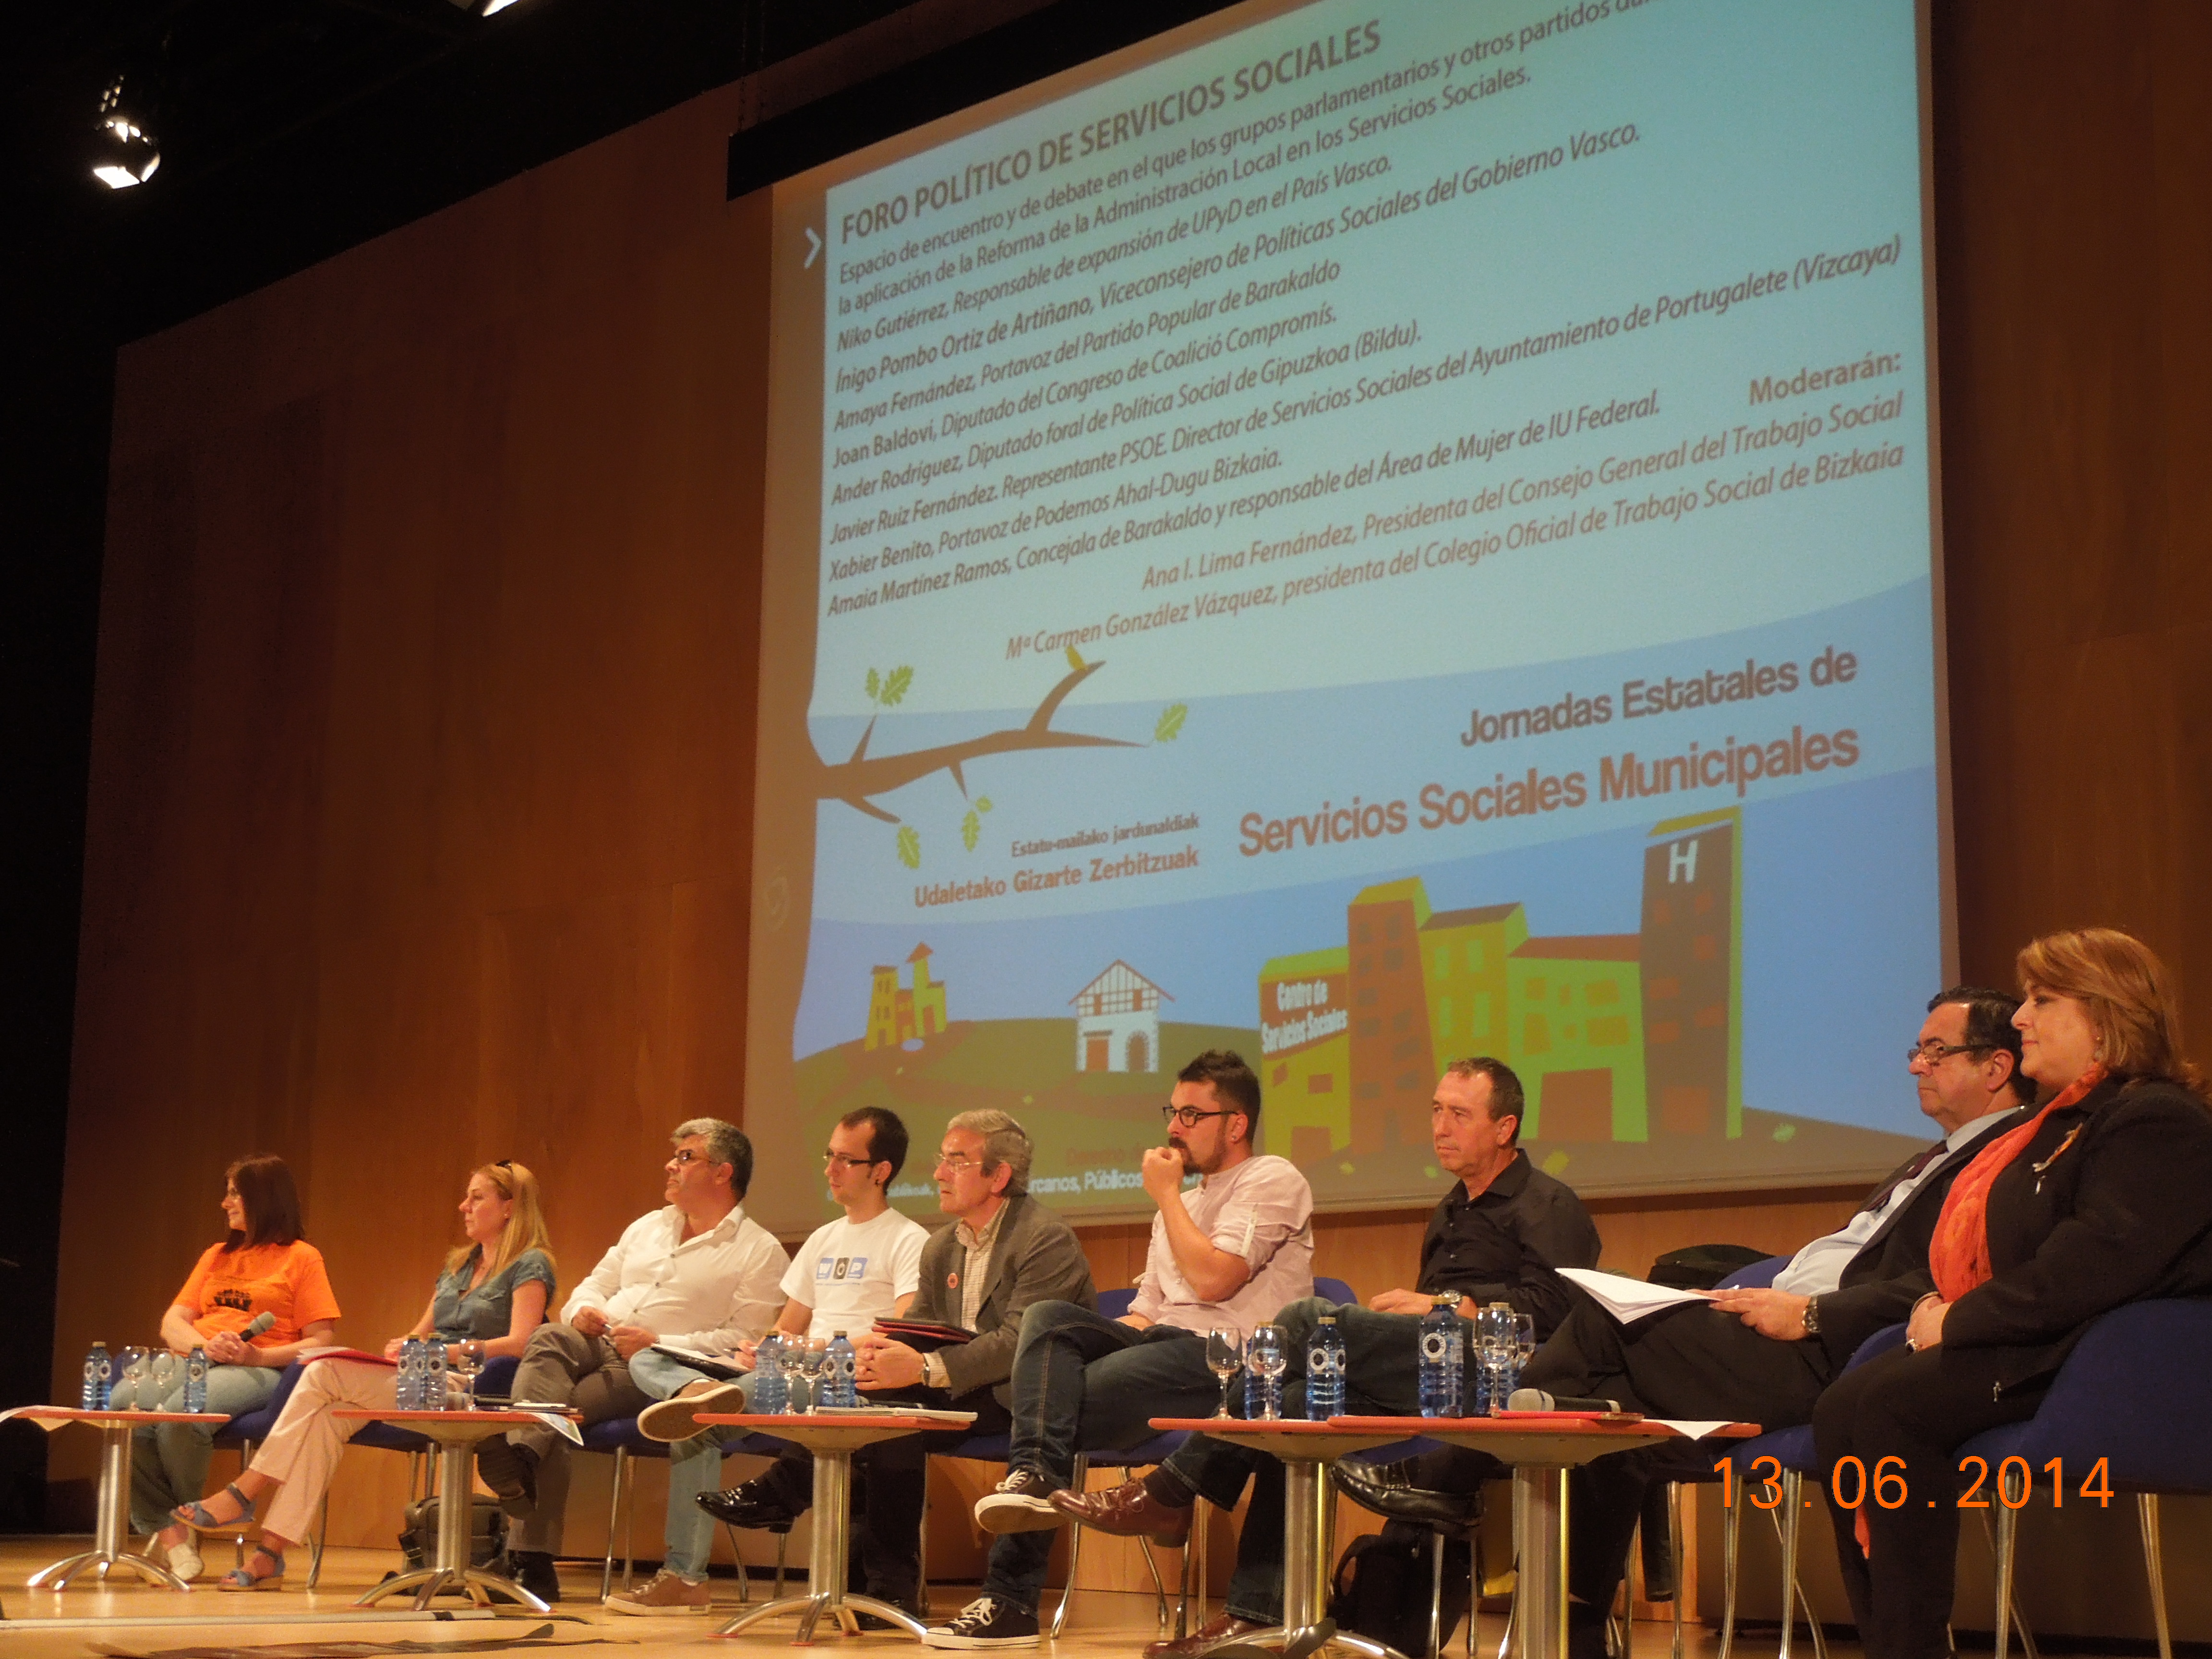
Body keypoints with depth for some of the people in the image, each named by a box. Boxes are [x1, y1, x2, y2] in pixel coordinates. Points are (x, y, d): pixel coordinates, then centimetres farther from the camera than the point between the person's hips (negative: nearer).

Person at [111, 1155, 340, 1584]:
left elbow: (320, 1343, -2)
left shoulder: (302, 1258, 7)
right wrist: (207, 1345, -8)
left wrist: (257, 1356, -17)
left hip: (259, 1372, -6)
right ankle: (168, 1532, -25)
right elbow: (172, 1324, 15)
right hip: (195, 1364, 6)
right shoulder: (216, 1256, 26)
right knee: (123, 1401, -27)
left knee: (180, 1412, -36)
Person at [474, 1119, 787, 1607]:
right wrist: (583, 1309, 0)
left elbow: (746, 1339, -9)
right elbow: (594, 1285, 26)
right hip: (598, 1347, 5)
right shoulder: (648, 1227, 26)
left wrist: (659, 1344, -19)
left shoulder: (760, 1252, 2)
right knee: (548, 1339, -30)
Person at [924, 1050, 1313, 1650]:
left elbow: (1213, 1280, -15)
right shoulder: (1182, 1202, 27)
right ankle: (1034, 1475, -30)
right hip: (1162, 1343, 8)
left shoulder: (1273, 1181, 0)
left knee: (1055, 1400, -20)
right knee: (1048, 1318, -18)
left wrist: (1166, 1195, -3)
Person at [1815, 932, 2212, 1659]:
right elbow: (1993, 1253, 25)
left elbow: (2088, 1270, -23)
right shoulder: (2065, 1122, 22)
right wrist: (1941, 1305, 4)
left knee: (1889, 1406, -26)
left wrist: (1959, 1320, -16)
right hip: (2022, 1339, 10)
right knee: (1844, 1404, -10)